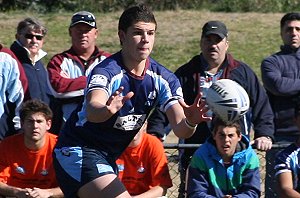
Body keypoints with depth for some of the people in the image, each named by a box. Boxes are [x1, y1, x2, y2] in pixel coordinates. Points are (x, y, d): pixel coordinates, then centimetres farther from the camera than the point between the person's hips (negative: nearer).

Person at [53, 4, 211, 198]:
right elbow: (92, 110, -45)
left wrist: (190, 122, -40)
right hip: (79, 151, -8)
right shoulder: (106, 71, -24)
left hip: (108, 157, 8)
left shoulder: (164, 78, -6)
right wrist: (107, 110, -69)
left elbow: (180, 129, -16)